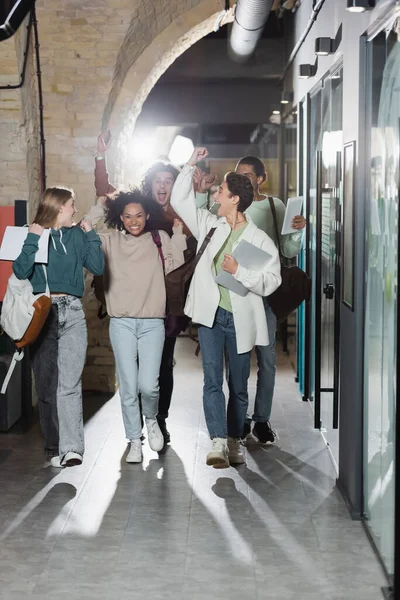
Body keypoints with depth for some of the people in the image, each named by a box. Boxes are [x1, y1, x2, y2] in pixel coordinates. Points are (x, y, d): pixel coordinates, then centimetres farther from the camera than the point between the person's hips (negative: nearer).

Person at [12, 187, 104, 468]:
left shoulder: (77, 235, 13)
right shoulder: (34, 234, 5)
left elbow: (98, 267, 3)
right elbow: (21, 271, -7)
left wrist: (90, 234, 2)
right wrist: (33, 240, -12)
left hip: (72, 312, 1)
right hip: (42, 312, -1)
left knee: (70, 383, -8)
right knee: (47, 383, 2)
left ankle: (72, 446, -13)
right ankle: (54, 446, 9)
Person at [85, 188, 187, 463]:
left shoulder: (159, 239, 7)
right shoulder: (111, 241, 7)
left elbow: (174, 264, -4)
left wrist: (178, 232, -8)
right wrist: (100, 207, -3)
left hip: (152, 322, 0)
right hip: (121, 322, 0)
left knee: (148, 385, -10)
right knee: (128, 387, 0)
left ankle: (152, 419, 23)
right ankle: (134, 441, 14)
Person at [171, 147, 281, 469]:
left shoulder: (260, 240, -2)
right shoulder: (210, 225, 9)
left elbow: (271, 282, -7)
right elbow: (181, 201, 13)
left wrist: (239, 271, -17)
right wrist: (190, 166, 7)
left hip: (240, 318, -2)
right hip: (211, 314, 2)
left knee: (239, 386, 9)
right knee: (213, 380, -9)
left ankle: (234, 441, 21)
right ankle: (219, 442, -14)